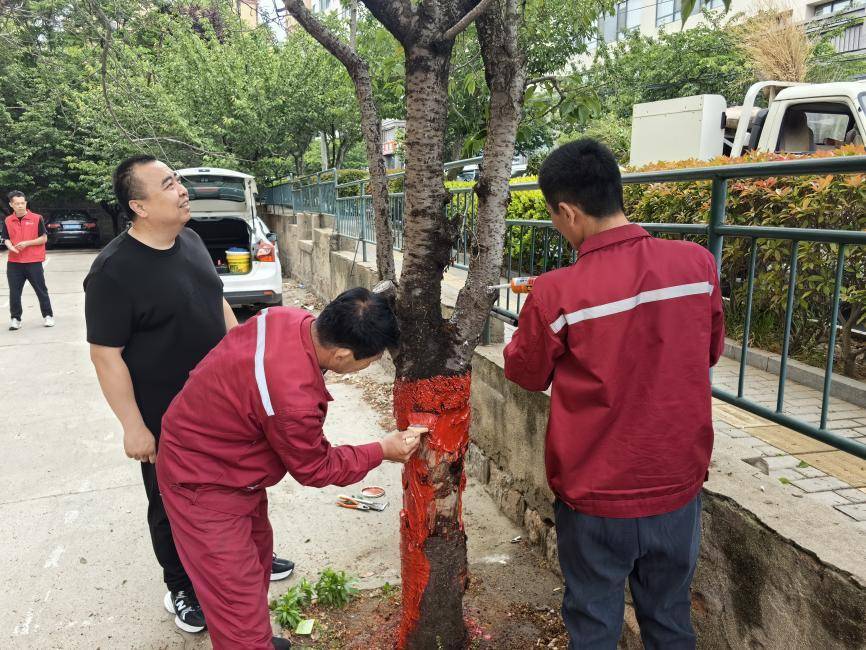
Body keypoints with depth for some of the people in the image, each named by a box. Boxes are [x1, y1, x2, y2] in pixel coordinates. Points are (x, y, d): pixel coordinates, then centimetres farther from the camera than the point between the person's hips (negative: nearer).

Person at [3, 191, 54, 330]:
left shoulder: (37, 218, -3)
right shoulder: (7, 221, 6)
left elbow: (44, 238, -3)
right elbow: (6, 239, 10)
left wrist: (27, 243, -14)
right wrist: (11, 247, -12)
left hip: (34, 262, -3)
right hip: (14, 262, 3)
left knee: (41, 289, 4)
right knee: (14, 292, 4)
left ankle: (48, 316, 15)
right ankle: (15, 318, 13)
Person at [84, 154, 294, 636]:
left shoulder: (190, 240, 0)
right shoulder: (114, 270, -22)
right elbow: (106, 355, -19)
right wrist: (134, 427, -18)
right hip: (166, 419, -6)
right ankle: (181, 588, 36)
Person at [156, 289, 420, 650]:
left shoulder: (289, 318, -16)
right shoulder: (293, 399, -37)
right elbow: (314, 468, -17)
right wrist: (382, 451, -7)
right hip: (202, 484, -9)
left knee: (256, 546, 25)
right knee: (239, 603, -2)